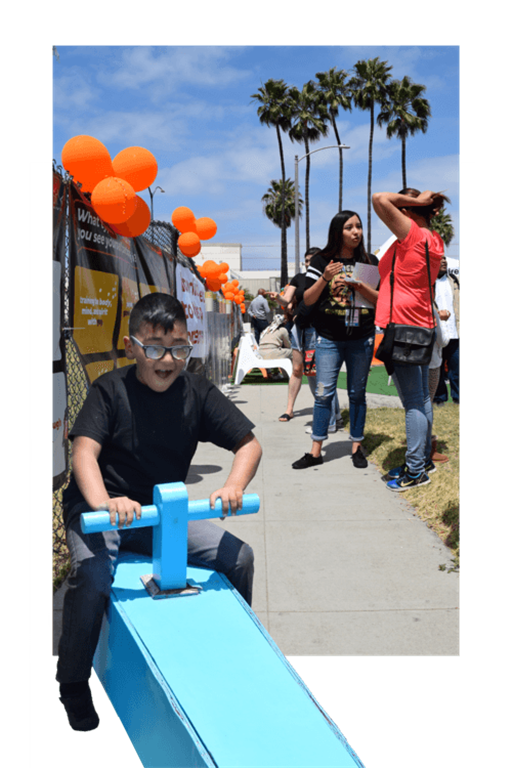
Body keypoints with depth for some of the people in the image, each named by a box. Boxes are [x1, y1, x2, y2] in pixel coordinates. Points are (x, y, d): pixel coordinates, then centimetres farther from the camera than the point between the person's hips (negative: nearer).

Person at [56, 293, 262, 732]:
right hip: (100, 505, -3)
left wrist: (234, 485, -27)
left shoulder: (198, 392, -5)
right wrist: (103, 502, -43)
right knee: (92, 576, -29)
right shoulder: (111, 389, -12)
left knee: (240, 558, -7)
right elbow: (85, 451, -24)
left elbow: (249, 444, -6)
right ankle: (73, 686, 0)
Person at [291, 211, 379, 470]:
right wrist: (325, 278, -16)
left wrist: (359, 286, -14)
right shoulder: (322, 260, 2)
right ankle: (315, 451, 4)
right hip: (329, 339, -1)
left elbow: (381, 299, 2)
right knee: (323, 393, -3)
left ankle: (357, 447, 18)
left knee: (357, 393, 8)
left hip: (362, 339, 1)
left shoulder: (370, 262, 6)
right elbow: (308, 300, -1)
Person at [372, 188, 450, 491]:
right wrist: (426, 204, 17)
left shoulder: (413, 235, -14)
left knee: (413, 402, -4)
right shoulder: (434, 240, 11)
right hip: (422, 325, 9)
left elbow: (380, 199, -17)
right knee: (422, 397, 15)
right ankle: (424, 459, 26)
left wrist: (416, 201, -9)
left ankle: (416, 471, 3)